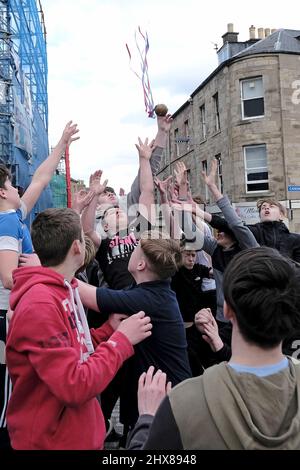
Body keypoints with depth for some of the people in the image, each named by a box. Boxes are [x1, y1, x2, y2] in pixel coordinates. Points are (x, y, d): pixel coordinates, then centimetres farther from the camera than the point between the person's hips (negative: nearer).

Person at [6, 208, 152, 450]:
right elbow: (75, 387, -27)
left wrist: (110, 330, -1)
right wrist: (122, 339, -20)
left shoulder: (63, 290, 5)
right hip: (52, 441, -9)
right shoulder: (40, 304, -25)